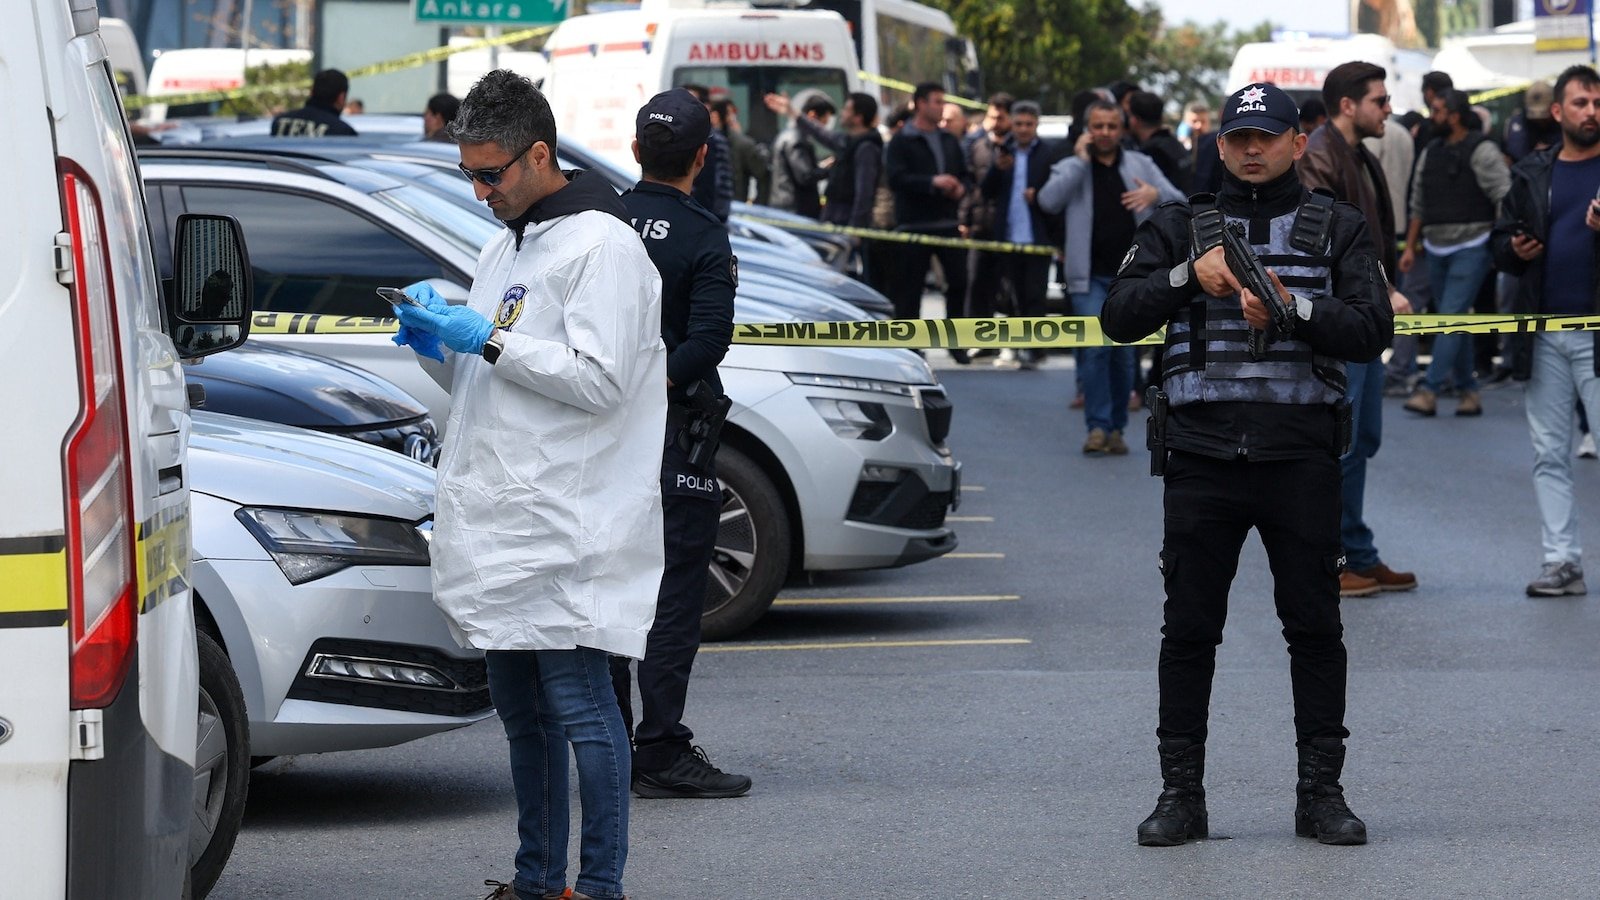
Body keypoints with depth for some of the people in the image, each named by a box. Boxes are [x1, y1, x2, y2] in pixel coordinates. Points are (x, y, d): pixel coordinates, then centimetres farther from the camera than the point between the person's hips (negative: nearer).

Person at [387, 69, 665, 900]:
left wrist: (488, 340, -16)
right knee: (519, 707, 14)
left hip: (567, 524, -9)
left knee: (579, 705, -8)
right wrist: (437, 345, 5)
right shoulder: (502, 247, 20)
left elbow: (599, 379, -18)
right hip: (498, 520, 9)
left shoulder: (601, 244, -9)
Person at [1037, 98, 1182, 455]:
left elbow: (1179, 203, 6)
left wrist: (1156, 194, -17)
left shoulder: (1141, 165, 12)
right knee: (1095, 346, -14)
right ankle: (1097, 426, -10)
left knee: (1124, 353, 6)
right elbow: (1049, 201, -12)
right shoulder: (1071, 168, 7)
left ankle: (1117, 428, 16)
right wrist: (1082, 160, -10)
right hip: (1090, 277, -2)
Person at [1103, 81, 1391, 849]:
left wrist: (1293, 306, -16)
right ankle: (1180, 793, 8)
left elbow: (1372, 329, -2)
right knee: (1189, 627, 1)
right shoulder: (1178, 229, 12)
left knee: (1315, 626, 2)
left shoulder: (1337, 230, 10)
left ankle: (1321, 792, 9)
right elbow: (1119, 318, 0)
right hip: (1202, 453, 1)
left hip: (1301, 455, -1)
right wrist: (1190, 277, -15)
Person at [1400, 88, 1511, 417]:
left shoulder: (1481, 151, -9)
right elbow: (1418, 204, 19)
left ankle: (1429, 390, -18)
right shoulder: (1431, 153, 13)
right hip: (1436, 248, 7)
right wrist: (1410, 247, 15)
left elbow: (1505, 200, -12)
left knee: (1452, 318, -13)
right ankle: (1468, 391, 16)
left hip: (1470, 247, -7)